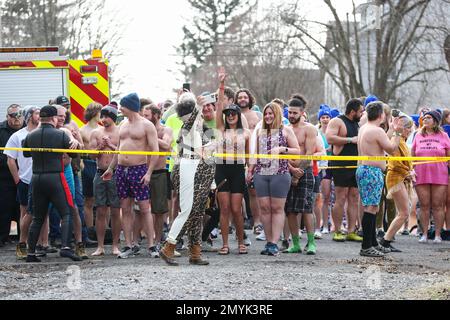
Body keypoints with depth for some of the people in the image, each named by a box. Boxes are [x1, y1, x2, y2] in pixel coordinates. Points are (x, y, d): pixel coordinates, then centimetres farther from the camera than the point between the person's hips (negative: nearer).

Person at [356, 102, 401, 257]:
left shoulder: (363, 129, 15)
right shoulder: (377, 131, -15)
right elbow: (392, 149, -11)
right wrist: (397, 132, -3)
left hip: (363, 168, 10)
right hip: (373, 171, -10)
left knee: (372, 208, 16)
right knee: (371, 208, -11)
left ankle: (373, 243, 23)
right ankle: (366, 247, -13)